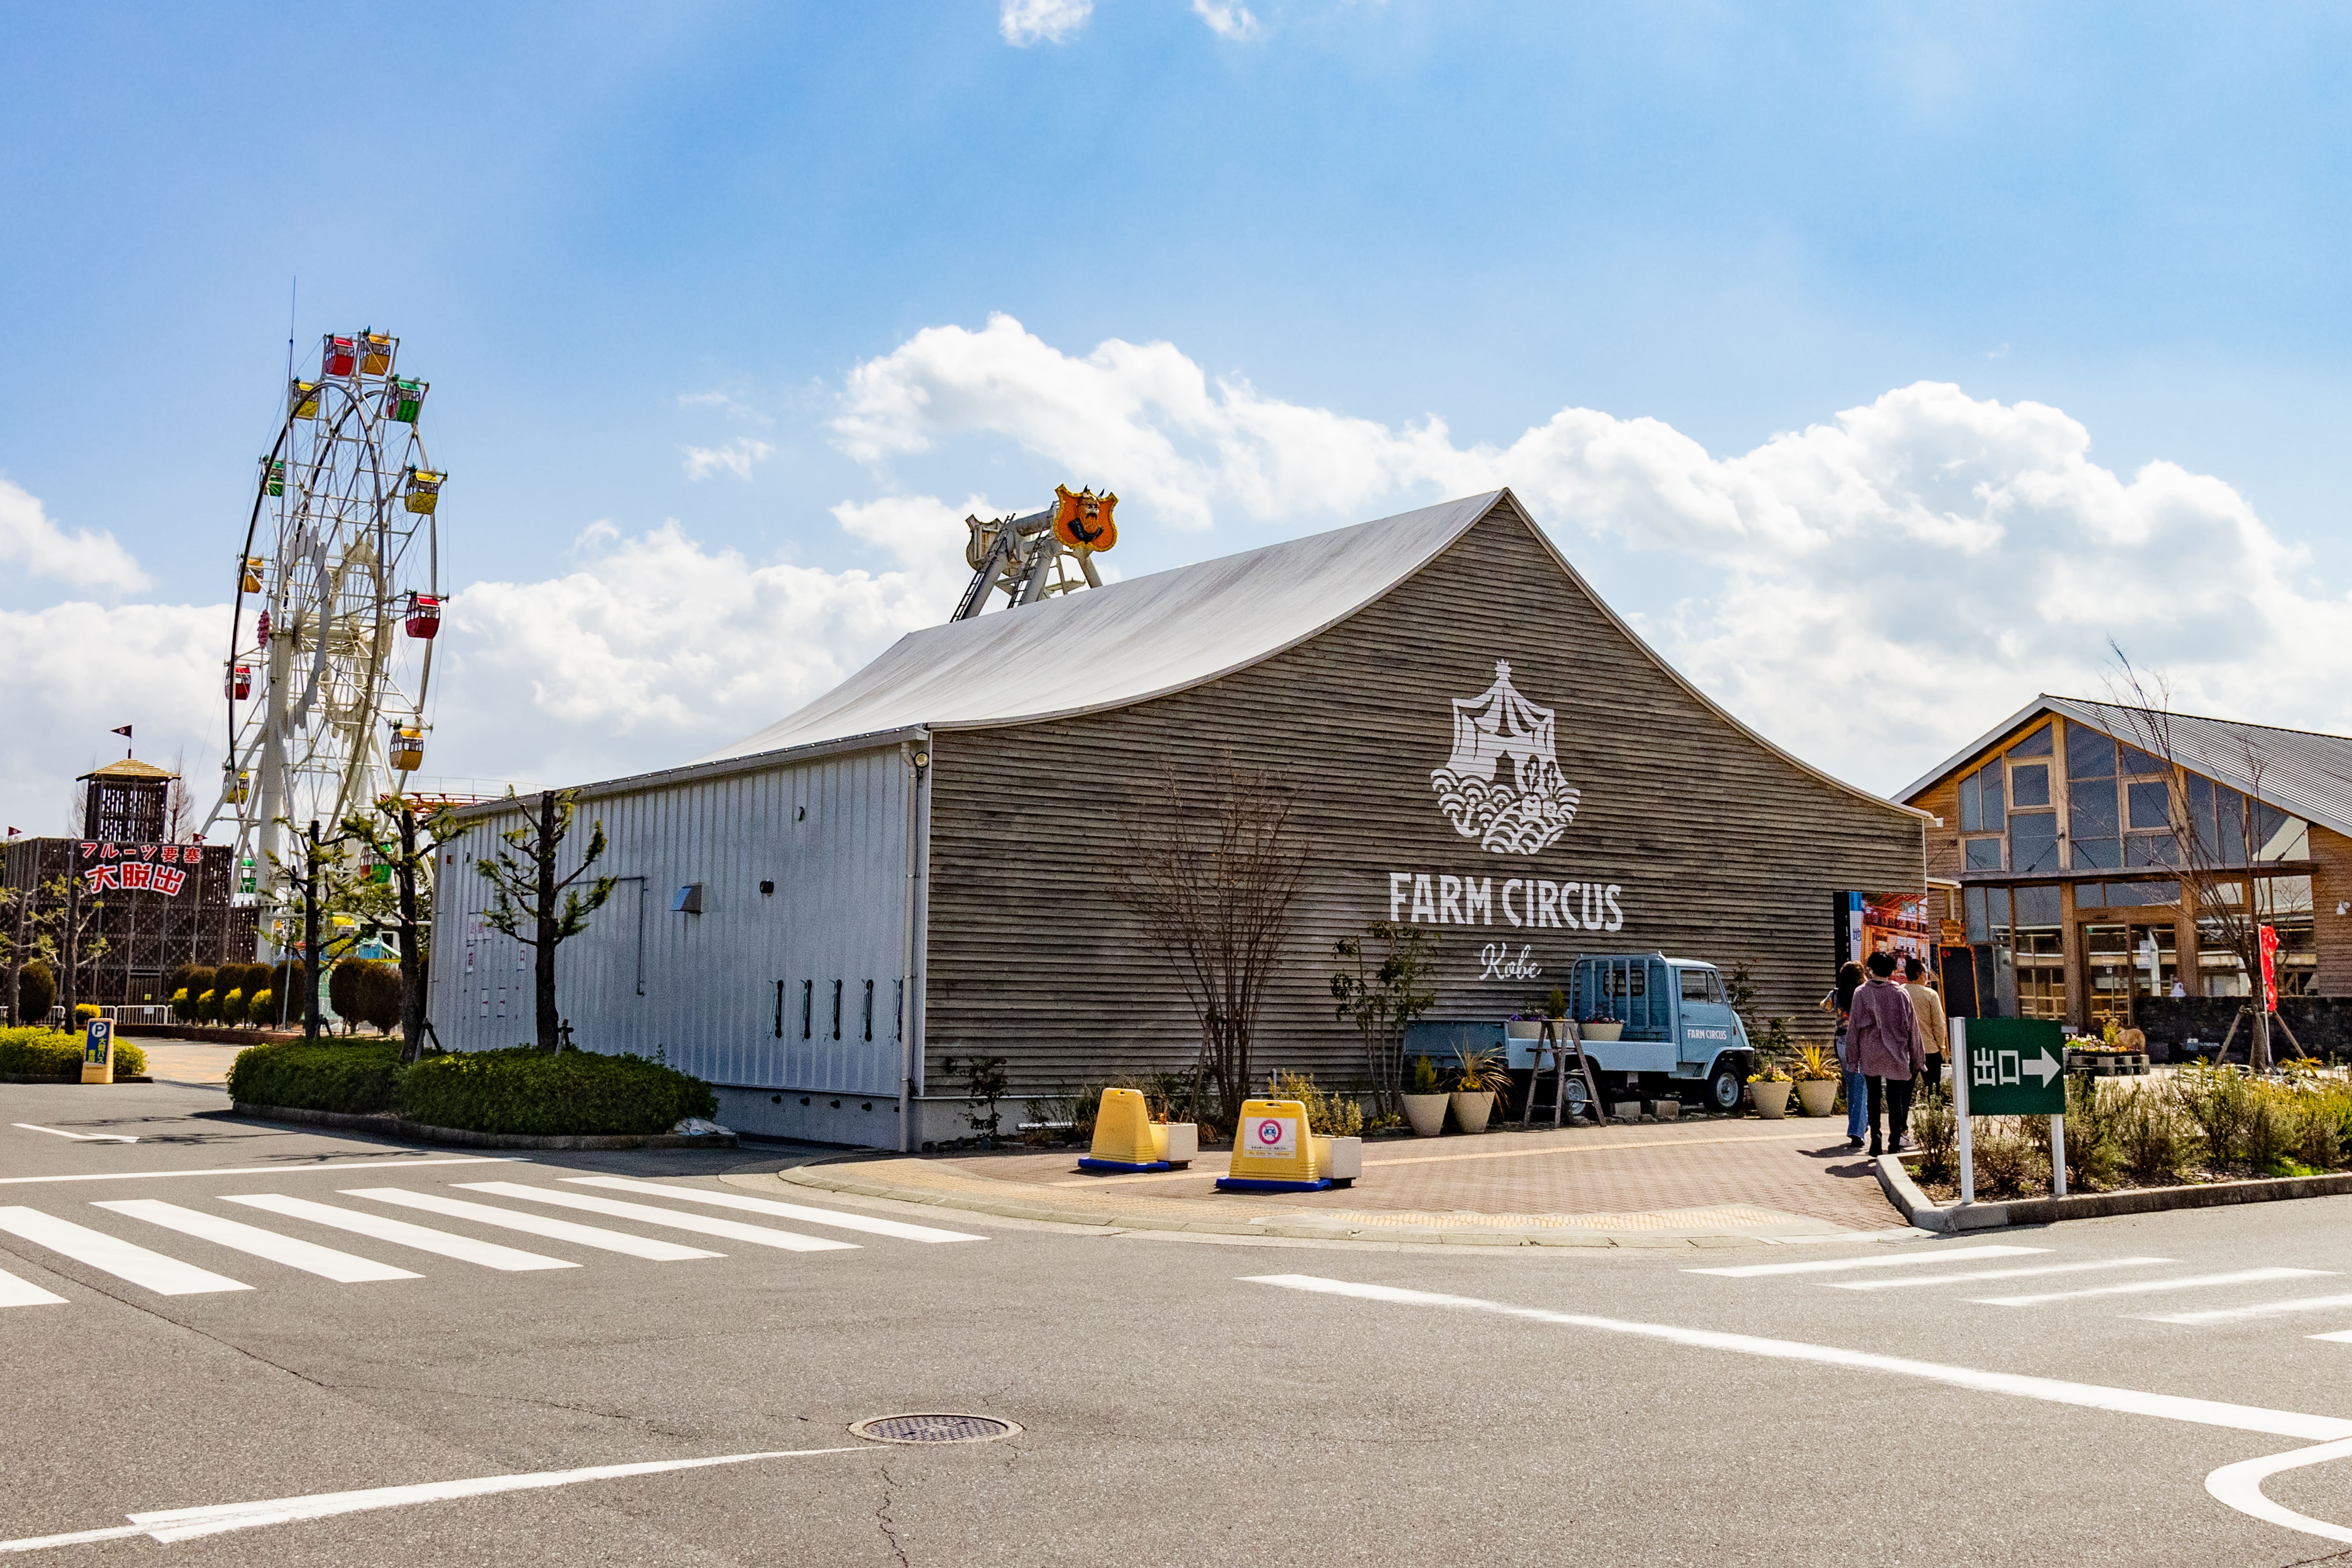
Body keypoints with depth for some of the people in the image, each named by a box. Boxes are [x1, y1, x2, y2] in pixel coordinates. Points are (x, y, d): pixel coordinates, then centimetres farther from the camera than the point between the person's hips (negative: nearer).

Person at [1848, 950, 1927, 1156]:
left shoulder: (1862, 993, -3)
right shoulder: (1901, 994, -2)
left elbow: (1854, 1027, -1)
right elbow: (1912, 1028, 4)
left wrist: (1853, 1057, 5)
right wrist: (1918, 1059, 13)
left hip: (1870, 1055, 0)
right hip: (1896, 1056, 0)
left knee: (1874, 1096, 12)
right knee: (1895, 1100, 4)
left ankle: (1875, 1138, -3)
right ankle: (1895, 1144, 2)